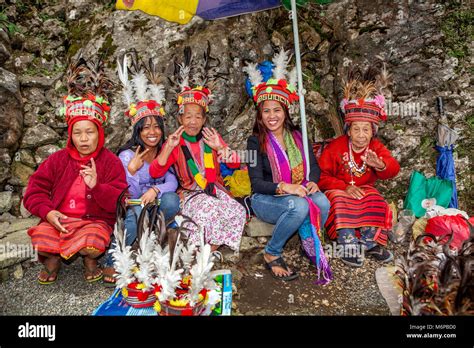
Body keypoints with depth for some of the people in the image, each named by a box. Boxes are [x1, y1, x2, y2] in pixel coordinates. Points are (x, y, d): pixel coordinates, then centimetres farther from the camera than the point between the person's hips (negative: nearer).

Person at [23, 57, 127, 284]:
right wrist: (47, 212, -13)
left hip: (95, 220, -2)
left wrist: (97, 186, -25)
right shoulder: (58, 159, 7)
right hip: (59, 219, 3)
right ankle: (54, 257, 8)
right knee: (40, 239, -28)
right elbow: (35, 189, 6)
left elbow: (119, 201, -7)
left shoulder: (110, 161, -2)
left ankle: (89, 258, 5)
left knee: (92, 244, -34)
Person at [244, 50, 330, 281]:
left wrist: (312, 182, -14)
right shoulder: (256, 142, -5)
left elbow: (314, 166, 9)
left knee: (321, 201, -29)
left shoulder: (297, 136, 8)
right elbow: (256, 183, -11)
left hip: (297, 194, 4)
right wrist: (285, 187, -28)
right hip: (265, 200, -3)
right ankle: (272, 254, -13)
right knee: (299, 206, -35)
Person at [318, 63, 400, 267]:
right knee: (342, 202, -35)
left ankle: (371, 243, -22)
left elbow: (393, 170, -14)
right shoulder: (335, 147, -8)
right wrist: (345, 187, -24)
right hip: (339, 190, -3)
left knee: (375, 202, -29)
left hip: (365, 190, 3)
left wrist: (380, 165, -38)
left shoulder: (376, 147, 1)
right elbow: (322, 176, -11)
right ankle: (350, 247, -36)